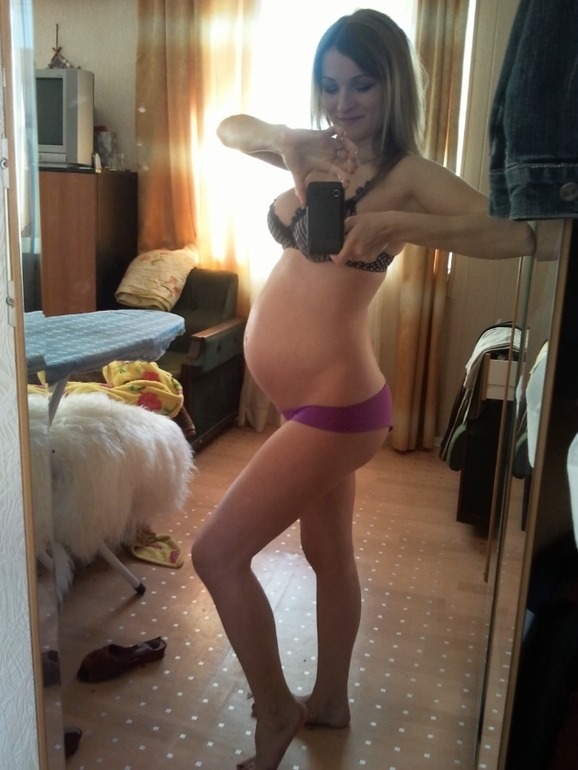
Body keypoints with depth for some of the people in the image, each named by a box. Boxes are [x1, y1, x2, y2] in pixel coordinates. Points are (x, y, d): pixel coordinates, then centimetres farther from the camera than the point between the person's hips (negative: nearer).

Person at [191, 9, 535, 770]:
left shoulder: (409, 174, -12)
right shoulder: (326, 156, 9)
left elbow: (520, 232, -24)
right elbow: (228, 128, 15)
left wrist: (398, 224, -35)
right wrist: (287, 139, -6)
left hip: (336, 401, -8)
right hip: (312, 399, 8)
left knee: (217, 553, -5)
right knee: (329, 554, 21)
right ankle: (330, 700, 43)